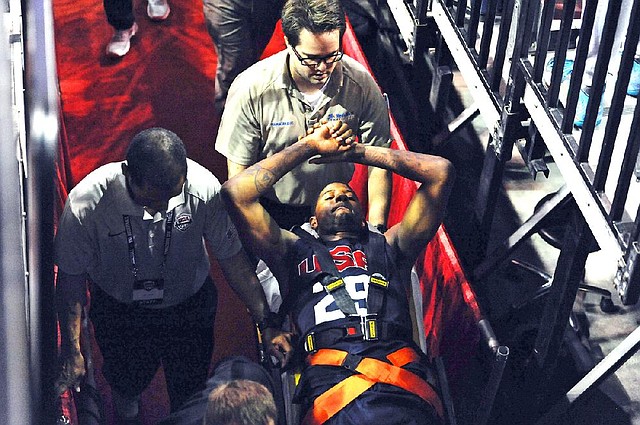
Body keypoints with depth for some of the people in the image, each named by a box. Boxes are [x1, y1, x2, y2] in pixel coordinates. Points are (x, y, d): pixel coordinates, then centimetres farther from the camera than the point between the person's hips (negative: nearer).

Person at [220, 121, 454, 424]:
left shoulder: (388, 248, 31)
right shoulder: (295, 251, 30)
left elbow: (440, 171, 28)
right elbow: (236, 192, 20)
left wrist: (359, 151, 33)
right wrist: (309, 145, 27)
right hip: (332, 387, 0)